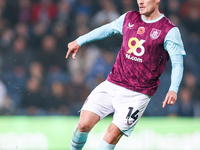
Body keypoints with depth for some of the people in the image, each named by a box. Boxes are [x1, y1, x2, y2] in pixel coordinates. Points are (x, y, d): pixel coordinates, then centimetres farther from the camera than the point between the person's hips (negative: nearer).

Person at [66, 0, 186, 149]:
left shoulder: (170, 31, -7)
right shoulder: (129, 18, 9)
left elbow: (178, 63, -11)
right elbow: (107, 29, 27)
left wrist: (173, 90, -27)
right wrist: (79, 41, 33)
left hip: (137, 95, -4)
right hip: (112, 85, 4)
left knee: (113, 133, -14)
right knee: (84, 123, -8)